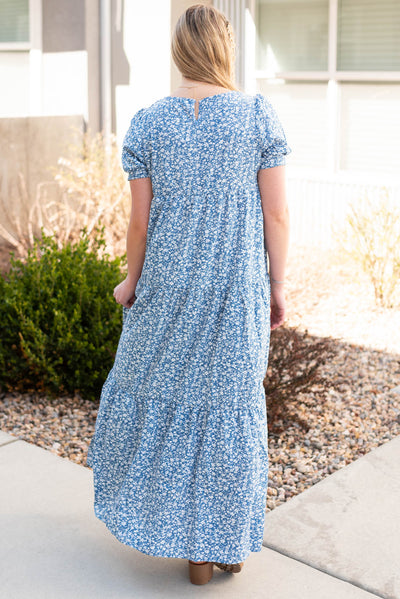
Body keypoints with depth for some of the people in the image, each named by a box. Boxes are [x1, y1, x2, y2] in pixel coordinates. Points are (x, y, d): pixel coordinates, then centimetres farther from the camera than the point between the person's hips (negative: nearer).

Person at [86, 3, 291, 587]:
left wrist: (130, 282, 11)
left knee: (157, 387, 21)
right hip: (239, 289, 0)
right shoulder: (260, 114, -8)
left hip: (169, 284, 1)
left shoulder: (148, 122, -6)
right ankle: (230, 541, 23)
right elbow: (277, 213, -7)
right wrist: (277, 286, 3)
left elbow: (140, 221, -4)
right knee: (230, 406, 12)